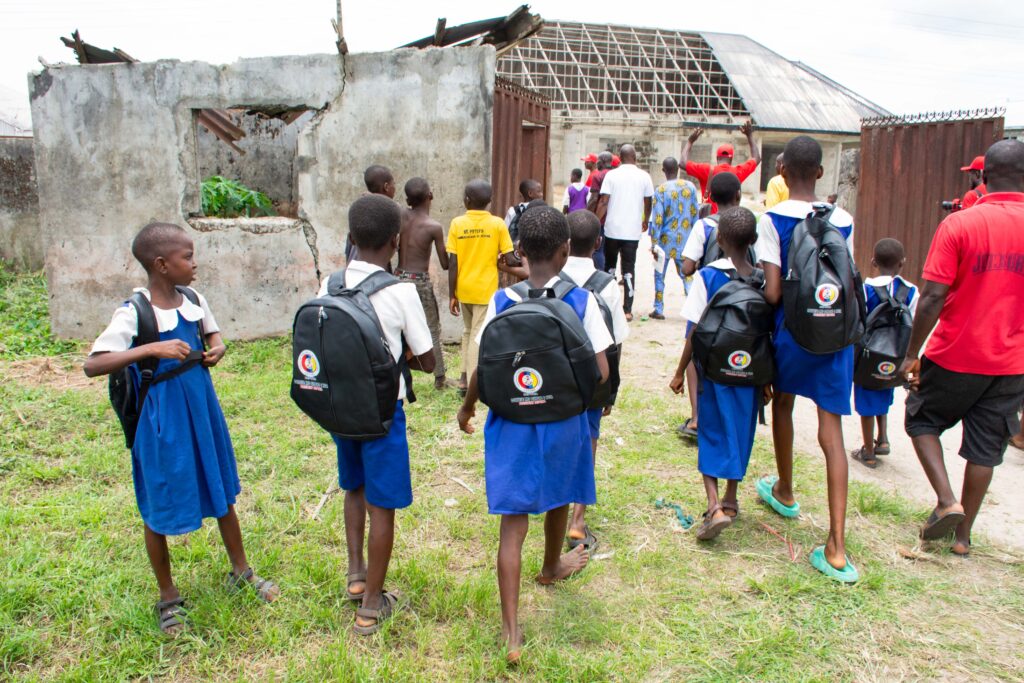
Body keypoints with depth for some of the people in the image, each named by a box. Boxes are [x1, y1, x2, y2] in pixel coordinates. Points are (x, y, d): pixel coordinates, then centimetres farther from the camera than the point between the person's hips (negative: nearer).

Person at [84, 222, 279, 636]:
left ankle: (241, 571, 38)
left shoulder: (194, 300, 0)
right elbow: (92, 365, -25)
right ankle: (168, 597, 30)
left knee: (222, 493, 18)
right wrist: (152, 349, -36)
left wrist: (218, 347, -4)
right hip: (163, 424, -6)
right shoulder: (133, 315, -18)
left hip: (203, 413, 6)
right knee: (160, 511, 10)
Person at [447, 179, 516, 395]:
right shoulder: (497, 224, -8)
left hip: (463, 288, 3)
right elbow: (507, 259, -8)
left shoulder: (457, 223, -4)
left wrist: (451, 295, 0)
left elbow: (453, 262, -5)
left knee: (468, 332, 20)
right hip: (485, 289, -3)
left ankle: (465, 377, 22)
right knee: (478, 335, 3)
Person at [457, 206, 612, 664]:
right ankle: (552, 567, 52)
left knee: (513, 522, 3)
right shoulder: (581, 300, -11)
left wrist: (468, 407, 9)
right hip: (563, 420, 1)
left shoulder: (502, 301, -10)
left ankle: (511, 630, 1)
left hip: (512, 423, 0)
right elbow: (601, 371, -13)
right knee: (558, 499, 26)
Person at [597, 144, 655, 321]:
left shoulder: (611, 175, -2)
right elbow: (648, 203, 8)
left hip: (612, 228, 0)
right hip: (633, 230, 0)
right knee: (629, 269, 3)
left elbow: (603, 202, -7)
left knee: (609, 265, 17)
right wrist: (645, 222, 24)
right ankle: (627, 310, 0)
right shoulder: (644, 176, 1)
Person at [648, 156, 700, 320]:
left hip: (666, 240, -3)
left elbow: (657, 219, -12)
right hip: (685, 239, 3)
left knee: (659, 276, 11)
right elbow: (695, 214, 6)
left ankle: (659, 310, 13)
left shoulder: (661, 190, -10)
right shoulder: (690, 187, 1)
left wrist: (654, 244, -8)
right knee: (687, 275, 10)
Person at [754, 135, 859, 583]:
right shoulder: (843, 221, 2)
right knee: (830, 432, 0)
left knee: (782, 403, 25)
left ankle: (784, 492, 45)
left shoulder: (772, 220, -10)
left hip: (793, 330, -2)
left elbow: (772, 293, -15)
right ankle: (836, 546, -4)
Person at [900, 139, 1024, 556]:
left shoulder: (959, 225, -13)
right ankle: (964, 533, 24)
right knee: (984, 448, 14)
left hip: (955, 356, -3)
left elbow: (933, 296, -15)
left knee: (922, 422, 19)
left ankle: (947, 502, 4)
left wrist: (912, 354, -7)